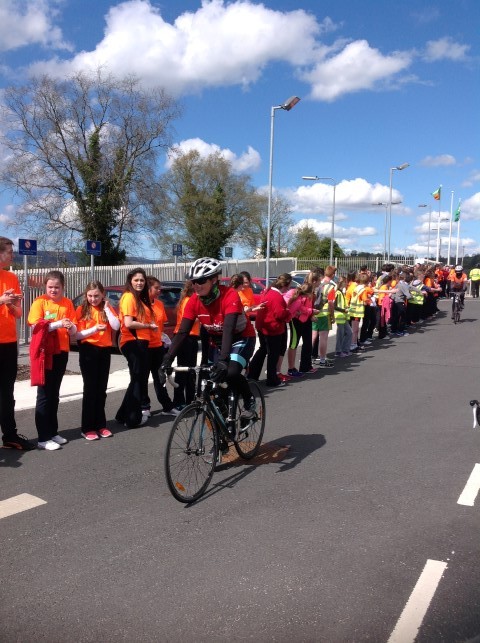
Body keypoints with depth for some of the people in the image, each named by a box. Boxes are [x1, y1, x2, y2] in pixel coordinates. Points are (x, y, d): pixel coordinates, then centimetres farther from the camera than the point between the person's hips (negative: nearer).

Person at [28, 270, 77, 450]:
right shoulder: (39, 302, -5)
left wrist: (71, 327, -18)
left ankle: (53, 432, 22)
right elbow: (36, 327, -15)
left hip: (61, 352, 5)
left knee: (54, 393, 13)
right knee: (44, 394, -2)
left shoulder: (67, 303, 6)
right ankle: (43, 438, 2)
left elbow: (74, 331, 5)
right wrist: (58, 323, -25)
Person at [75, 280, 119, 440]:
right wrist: (95, 329, -21)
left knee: (101, 389, 9)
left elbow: (116, 327, -9)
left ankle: (101, 424, 18)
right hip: (88, 351, -3)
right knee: (90, 389, -2)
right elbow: (77, 335, -8)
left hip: (105, 350, 3)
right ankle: (88, 428, 4)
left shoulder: (107, 308, 7)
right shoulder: (81, 310, -1)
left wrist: (106, 308, -10)